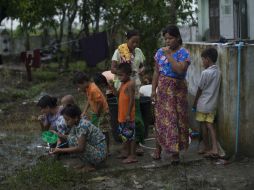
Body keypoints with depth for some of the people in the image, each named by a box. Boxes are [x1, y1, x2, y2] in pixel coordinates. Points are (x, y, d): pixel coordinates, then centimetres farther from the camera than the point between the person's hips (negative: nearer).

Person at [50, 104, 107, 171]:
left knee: (73, 139, -19)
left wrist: (61, 150, -25)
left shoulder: (83, 125, -23)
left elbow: (80, 148, -26)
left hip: (99, 153, -9)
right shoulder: (76, 123, 3)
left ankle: (89, 165, -6)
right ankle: (89, 163, 10)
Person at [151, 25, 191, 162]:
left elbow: (180, 70, -23)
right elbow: (156, 72, 9)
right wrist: (153, 89, 4)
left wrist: (169, 55, -19)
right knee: (160, 119, 7)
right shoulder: (160, 52, 7)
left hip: (177, 90, -3)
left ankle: (175, 152, 9)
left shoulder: (183, 53, -7)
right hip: (162, 89, 4)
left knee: (175, 119, 0)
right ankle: (158, 148, 18)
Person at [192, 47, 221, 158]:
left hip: (203, 104, -6)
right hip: (213, 103, 6)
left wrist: (194, 103, 2)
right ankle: (215, 149, -3)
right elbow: (215, 88, 8)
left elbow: (200, 90, -10)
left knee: (203, 125, 7)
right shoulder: (218, 72, 3)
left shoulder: (205, 73, -18)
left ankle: (206, 148, 19)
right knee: (210, 125, 7)